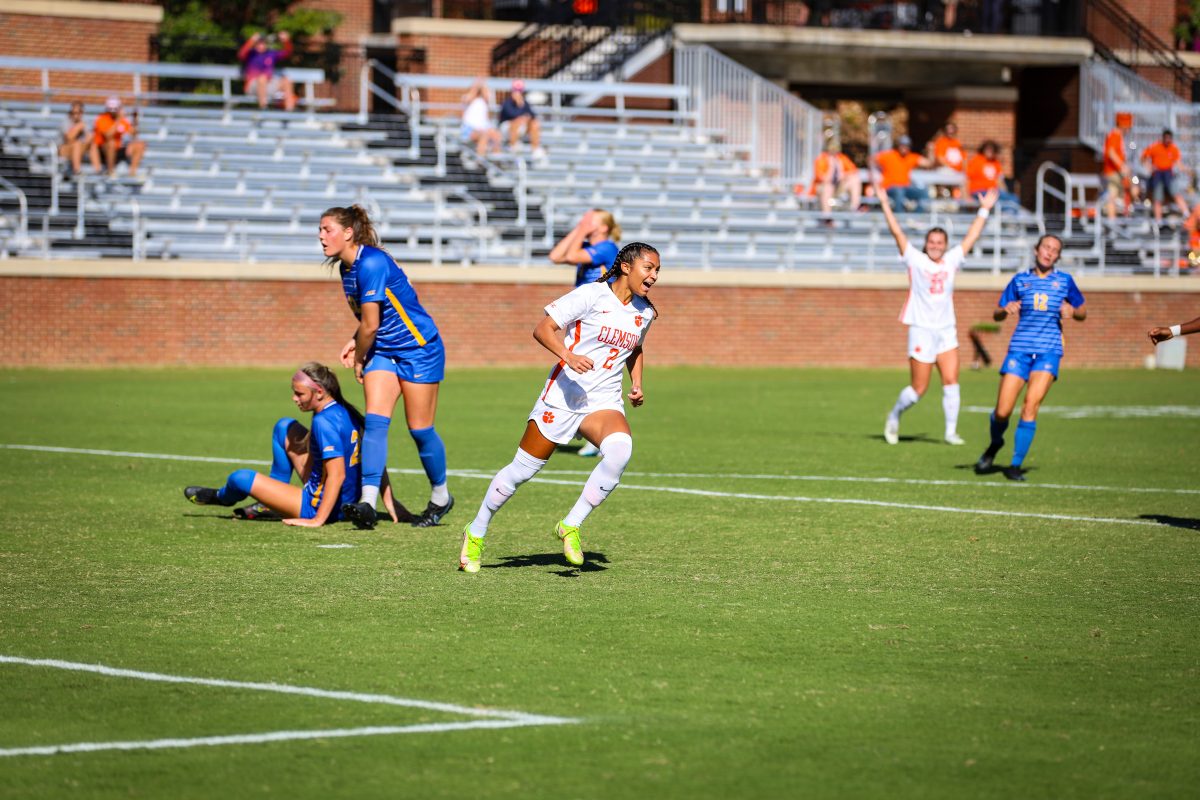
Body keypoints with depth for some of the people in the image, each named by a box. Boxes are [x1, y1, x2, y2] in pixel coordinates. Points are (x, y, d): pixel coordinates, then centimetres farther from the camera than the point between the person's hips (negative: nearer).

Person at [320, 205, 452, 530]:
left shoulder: (371, 263, -24)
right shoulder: (346, 268, 5)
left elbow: (370, 324, -22)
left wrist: (358, 359, -6)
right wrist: (354, 343, 2)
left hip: (418, 348, -8)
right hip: (383, 352, 8)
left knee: (420, 429, 0)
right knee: (374, 420, -10)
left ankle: (440, 497, 21)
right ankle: (368, 501, -20)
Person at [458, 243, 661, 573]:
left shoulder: (645, 311, 8)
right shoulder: (591, 295, -11)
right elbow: (543, 329, -13)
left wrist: (636, 383, 13)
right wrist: (567, 355, -29)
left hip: (604, 401, 4)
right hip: (564, 395, -4)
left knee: (620, 448, -28)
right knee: (523, 468, 3)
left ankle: (571, 526, -15)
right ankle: (475, 533, 25)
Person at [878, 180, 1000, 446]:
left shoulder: (952, 261, 9)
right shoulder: (915, 259, -1)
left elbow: (971, 237, 15)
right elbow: (896, 231, -5)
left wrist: (984, 210, 16)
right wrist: (885, 204, -9)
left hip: (947, 330, 4)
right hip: (922, 330, -4)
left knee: (951, 381, -7)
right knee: (918, 389, -2)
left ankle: (951, 431, -3)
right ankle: (894, 417, 23)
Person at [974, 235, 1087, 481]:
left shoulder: (1064, 281, 7)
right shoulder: (1020, 280, 7)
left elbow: (1083, 313, 15)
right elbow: (996, 315, 9)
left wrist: (1072, 310, -8)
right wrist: (1005, 309, -14)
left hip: (1049, 350, -1)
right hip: (1020, 349, 1)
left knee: (1031, 405, -17)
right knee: (1002, 411, -5)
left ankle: (1016, 465, -8)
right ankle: (995, 444, 27)